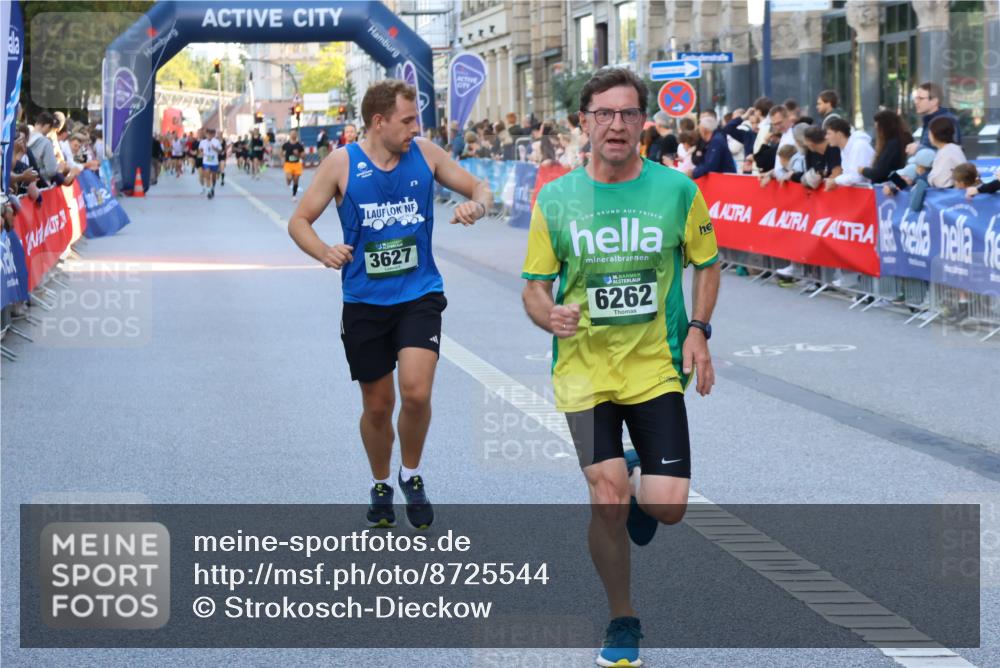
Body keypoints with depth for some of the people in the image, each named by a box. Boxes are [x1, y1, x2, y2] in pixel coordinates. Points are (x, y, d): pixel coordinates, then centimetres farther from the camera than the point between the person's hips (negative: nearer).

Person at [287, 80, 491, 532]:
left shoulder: (426, 155, -1)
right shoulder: (342, 164, -5)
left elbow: (479, 188, 11)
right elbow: (300, 221, 1)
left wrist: (477, 205, -14)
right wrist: (325, 253, -19)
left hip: (419, 296, 0)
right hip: (364, 302, 0)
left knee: (416, 392, -17)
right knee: (377, 405, 8)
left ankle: (411, 475, 9)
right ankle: (381, 486, 33)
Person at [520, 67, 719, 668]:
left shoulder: (678, 190, -2)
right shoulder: (555, 199, -2)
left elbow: (707, 264, 11)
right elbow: (535, 287, 4)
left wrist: (698, 330, -4)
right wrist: (551, 315, -19)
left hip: (657, 366, 0)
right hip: (584, 368, 0)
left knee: (667, 507, -8)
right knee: (608, 501, -8)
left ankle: (641, 490, 31)